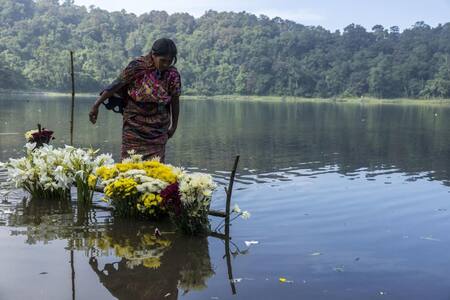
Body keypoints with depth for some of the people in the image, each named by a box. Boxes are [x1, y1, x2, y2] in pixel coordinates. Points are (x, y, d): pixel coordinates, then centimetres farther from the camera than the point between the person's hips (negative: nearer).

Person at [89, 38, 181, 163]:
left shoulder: (173, 75, -6)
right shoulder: (137, 67, -12)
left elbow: (175, 102, 5)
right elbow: (116, 85, -7)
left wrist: (174, 126, 14)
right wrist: (96, 105, -5)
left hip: (158, 129, 1)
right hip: (134, 125, -1)